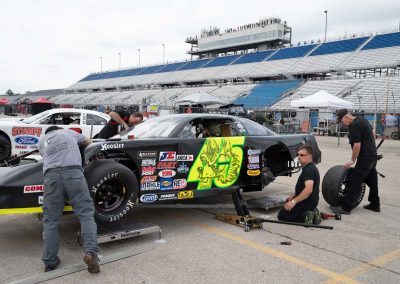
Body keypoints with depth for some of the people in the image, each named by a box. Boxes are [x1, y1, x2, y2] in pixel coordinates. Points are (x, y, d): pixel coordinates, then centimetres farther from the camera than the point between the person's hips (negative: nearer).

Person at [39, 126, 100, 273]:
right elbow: (88, 141, 45)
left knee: (50, 219, 8)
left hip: (51, 175, 2)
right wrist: (78, 143, 64)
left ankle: (49, 262, 4)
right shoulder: (69, 131, 31)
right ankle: (91, 253, -19)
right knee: (86, 214, -3)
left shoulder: (42, 141, 33)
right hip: (73, 172, -1)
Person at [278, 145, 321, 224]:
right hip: (312, 202, 10)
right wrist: (293, 197, 13)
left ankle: (305, 216, -13)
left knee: (282, 216, -2)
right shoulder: (310, 168, 13)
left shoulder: (309, 169, -21)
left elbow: (309, 189, -32)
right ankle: (312, 213, 9)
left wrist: (294, 201, -32)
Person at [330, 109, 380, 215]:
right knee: (372, 181, 18)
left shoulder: (354, 126, -20)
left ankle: (345, 207, -8)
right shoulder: (362, 119, 10)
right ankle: (375, 205, 29)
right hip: (372, 155, 10)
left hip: (365, 157, -10)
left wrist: (352, 160, -13)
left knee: (354, 182, -9)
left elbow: (357, 145, -22)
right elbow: (371, 134, 23)